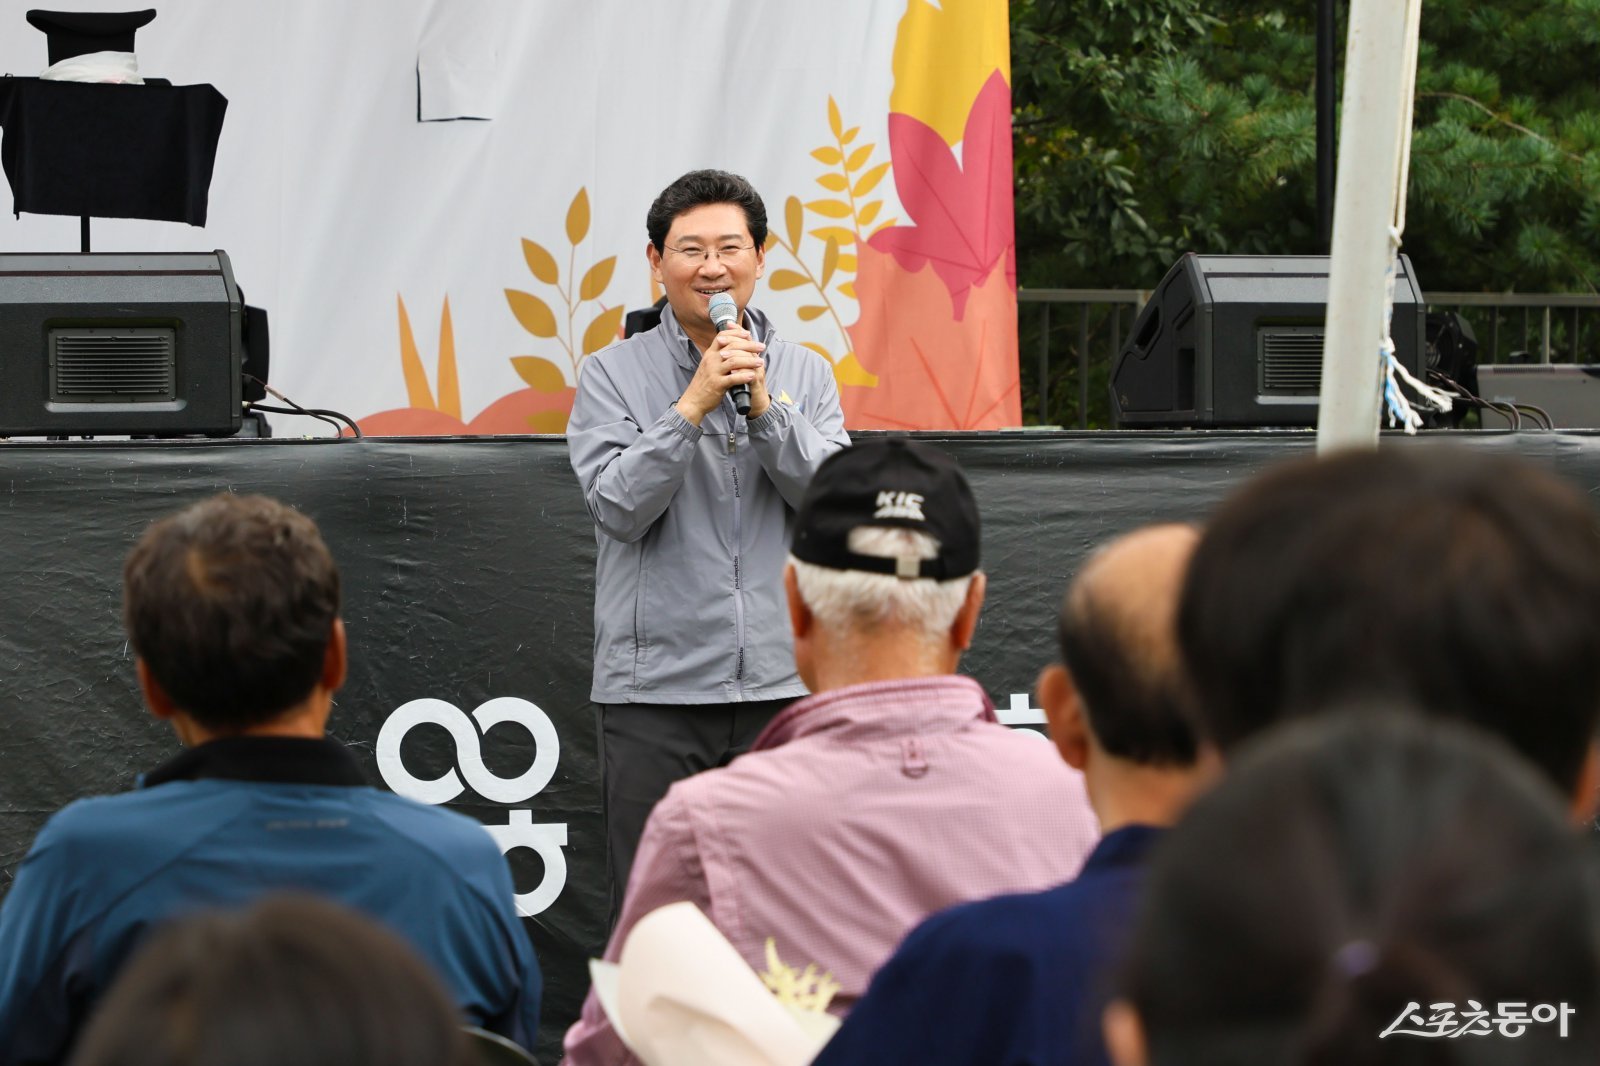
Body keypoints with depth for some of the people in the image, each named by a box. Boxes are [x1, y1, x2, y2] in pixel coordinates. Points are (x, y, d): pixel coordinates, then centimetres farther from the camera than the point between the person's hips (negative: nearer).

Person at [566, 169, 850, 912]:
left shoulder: (805, 375, 10)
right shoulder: (612, 376, 2)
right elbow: (619, 508, -10)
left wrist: (764, 406, -14)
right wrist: (693, 405, -17)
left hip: (779, 684, 2)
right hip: (654, 689, -2)